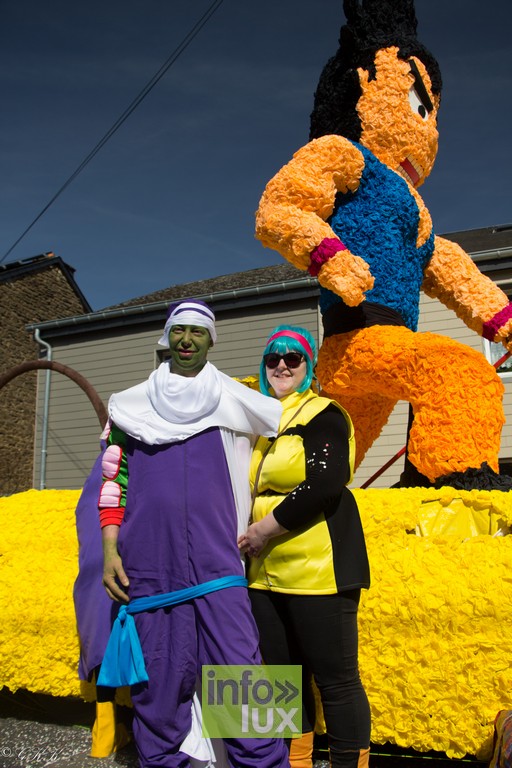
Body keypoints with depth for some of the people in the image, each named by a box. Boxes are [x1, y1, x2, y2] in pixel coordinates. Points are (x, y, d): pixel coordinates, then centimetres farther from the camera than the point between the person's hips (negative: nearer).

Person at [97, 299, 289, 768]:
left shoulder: (232, 399, 10)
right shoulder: (131, 405, 13)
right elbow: (114, 481, 11)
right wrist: (109, 550, 4)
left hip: (216, 562, -1)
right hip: (148, 567, 1)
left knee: (239, 669, -6)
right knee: (159, 677, 5)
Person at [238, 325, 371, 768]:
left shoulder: (323, 416, -5)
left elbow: (325, 484, -18)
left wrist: (266, 528, -14)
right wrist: (247, 536, 9)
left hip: (318, 567, -7)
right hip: (267, 572, 8)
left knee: (335, 678, -1)